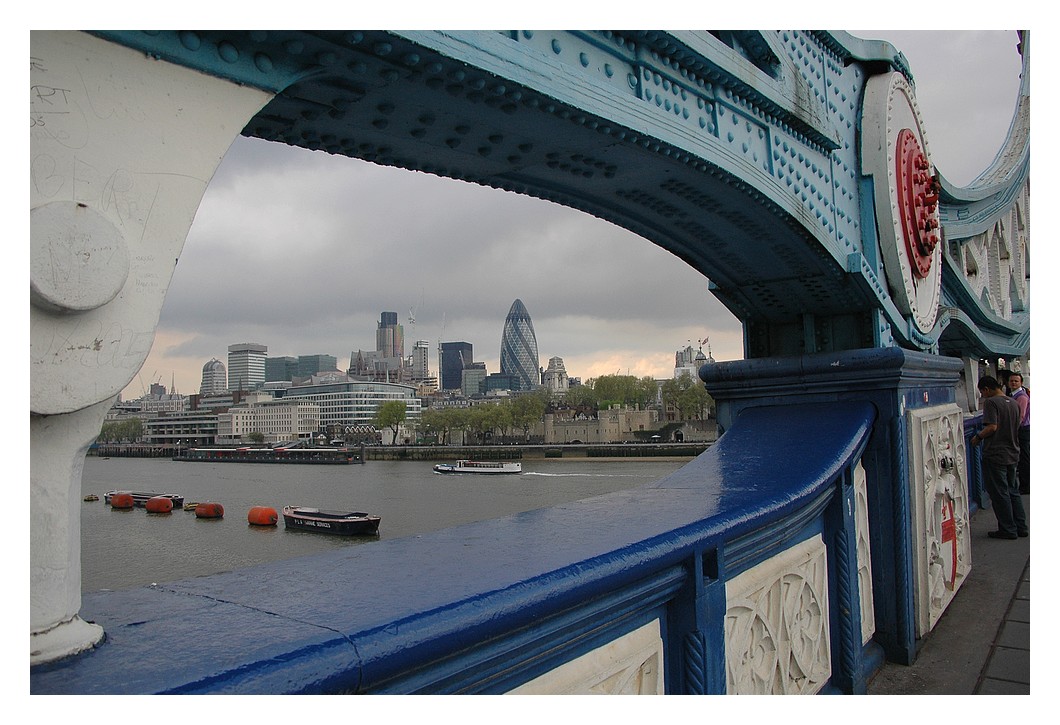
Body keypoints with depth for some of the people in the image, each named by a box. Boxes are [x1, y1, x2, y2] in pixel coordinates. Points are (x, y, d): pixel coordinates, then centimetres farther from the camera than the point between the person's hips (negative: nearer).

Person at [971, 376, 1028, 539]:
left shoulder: (991, 402, -14)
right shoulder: (1013, 403, 11)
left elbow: (992, 427, -23)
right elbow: (1016, 427, 17)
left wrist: (978, 437, -8)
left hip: (995, 455, -8)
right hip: (1012, 454, 8)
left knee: (999, 493, 0)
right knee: (1013, 491, 17)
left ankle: (1008, 530, 5)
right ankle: (1021, 527, 21)